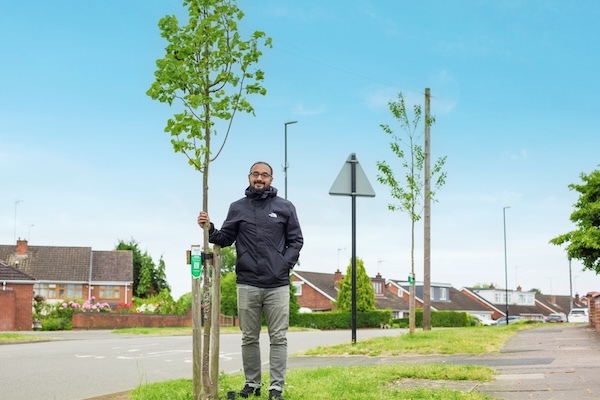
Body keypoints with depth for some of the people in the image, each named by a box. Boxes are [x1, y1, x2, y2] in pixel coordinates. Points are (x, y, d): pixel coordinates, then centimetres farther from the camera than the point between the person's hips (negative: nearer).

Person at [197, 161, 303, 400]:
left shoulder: (285, 207, 5)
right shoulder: (238, 208, 9)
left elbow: (296, 240, 7)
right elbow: (225, 239, 10)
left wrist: (286, 264, -6)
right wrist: (210, 229, -9)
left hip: (277, 285, -1)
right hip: (247, 284, 1)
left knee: (278, 338, 0)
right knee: (249, 338, 8)